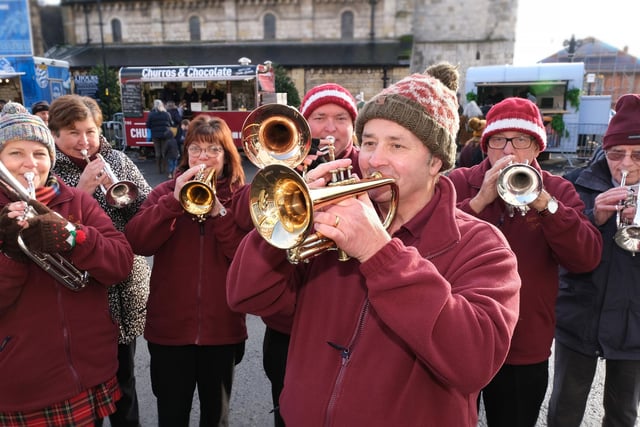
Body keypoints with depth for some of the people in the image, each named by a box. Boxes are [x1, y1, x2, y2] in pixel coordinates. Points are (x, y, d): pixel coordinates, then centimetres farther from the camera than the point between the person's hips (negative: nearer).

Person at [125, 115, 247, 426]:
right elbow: (138, 243, -13)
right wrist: (174, 200, -22)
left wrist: (219, 211, -23)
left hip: (222, 326, -1)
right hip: (170, 326, 1)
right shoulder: (165, 191, 2)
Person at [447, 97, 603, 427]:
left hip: (525, 351, 1)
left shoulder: (558, 190, -1)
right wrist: (480, 200, -28)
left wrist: (545, 203, -26)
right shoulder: (458, 182, -5)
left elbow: (586, 259, -13)